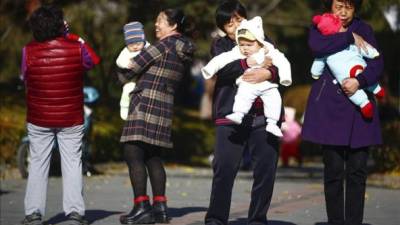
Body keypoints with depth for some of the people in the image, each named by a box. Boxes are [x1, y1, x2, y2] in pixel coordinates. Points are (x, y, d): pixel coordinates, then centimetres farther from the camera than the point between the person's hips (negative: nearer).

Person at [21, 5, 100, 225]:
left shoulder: (29, 51, -11)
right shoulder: (76, 48, -11)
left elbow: (25, 77, 4)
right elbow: (94, 60, 10)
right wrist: (76, 39, 16)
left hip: (39, 119, 0)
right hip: (71, 119, 0)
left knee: (38, 164, 9)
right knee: (72, 163, 6)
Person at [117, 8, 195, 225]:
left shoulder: (164, 46, -11)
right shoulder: (184, 51, 14)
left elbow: (134, 65, -5)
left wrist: (124, 77, 15)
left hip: (145, 103, -9)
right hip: (165, 107, 9)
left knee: (133, 155, -8)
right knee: (152, 157, 15)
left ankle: (141, 207, -13)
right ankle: (160, 207, 13)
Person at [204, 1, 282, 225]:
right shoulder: (221, 45, 13)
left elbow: (281, 66, 2)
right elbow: (222, 69, -8)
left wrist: (267, 73, -19)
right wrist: (249, 63, -18)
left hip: (264, 114, 2)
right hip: (231, 115, -2)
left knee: (266, 169, 0)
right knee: (224, 169, -7)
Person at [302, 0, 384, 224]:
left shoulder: (364, 30, 13)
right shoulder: (319, 27, 10)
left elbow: (377, 64, 2)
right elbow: (317, 46, -14)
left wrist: (360, 81, -16)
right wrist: (349, 38, -10)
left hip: (359, 104, 1)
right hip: (330, 106, -1)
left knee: (358, 171, -3)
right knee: (334, 170, -4)